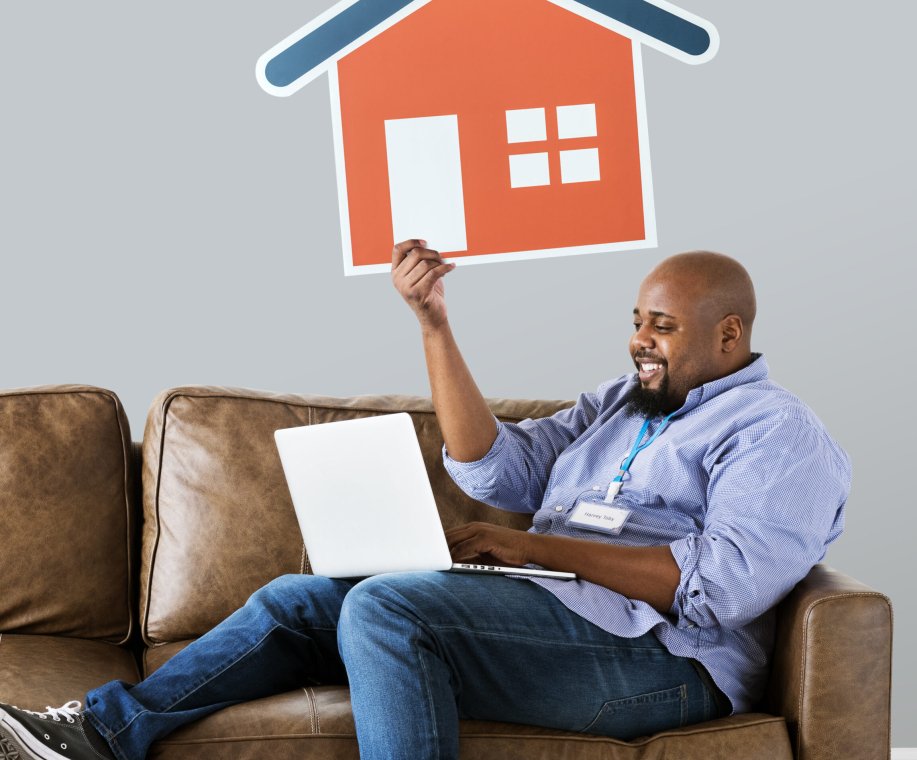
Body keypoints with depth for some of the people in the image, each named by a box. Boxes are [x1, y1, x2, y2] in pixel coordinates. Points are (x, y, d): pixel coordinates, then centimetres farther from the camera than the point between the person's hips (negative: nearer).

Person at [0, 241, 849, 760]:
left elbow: (724, 588, -17)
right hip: (542, 613, 9)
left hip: (651, 653, -8)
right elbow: (492, 468, 14)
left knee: (385, 606, -27)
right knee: (300, 599, 4)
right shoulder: (617, 404, 24)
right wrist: (432, 322, 5)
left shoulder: (778, 432, -2)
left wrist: (536, 546, -14)